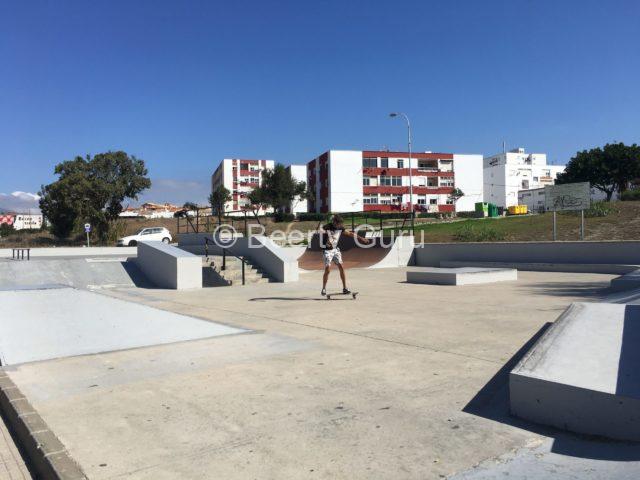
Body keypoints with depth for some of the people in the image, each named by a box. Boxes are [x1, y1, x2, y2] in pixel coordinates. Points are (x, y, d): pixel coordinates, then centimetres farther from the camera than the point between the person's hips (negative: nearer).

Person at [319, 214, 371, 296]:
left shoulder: (340, 228, -2)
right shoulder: (327, 227, -20)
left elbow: (349, 233, 11)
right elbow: (320, 230, -41)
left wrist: (361, 238, 12)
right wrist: (325, 232, -64)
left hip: (335, 249, 5)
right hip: (327, 250, -5)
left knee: (341, 268, -2)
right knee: (327, 270, -11)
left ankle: (344, 288, 6)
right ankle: (324, 289, 6)